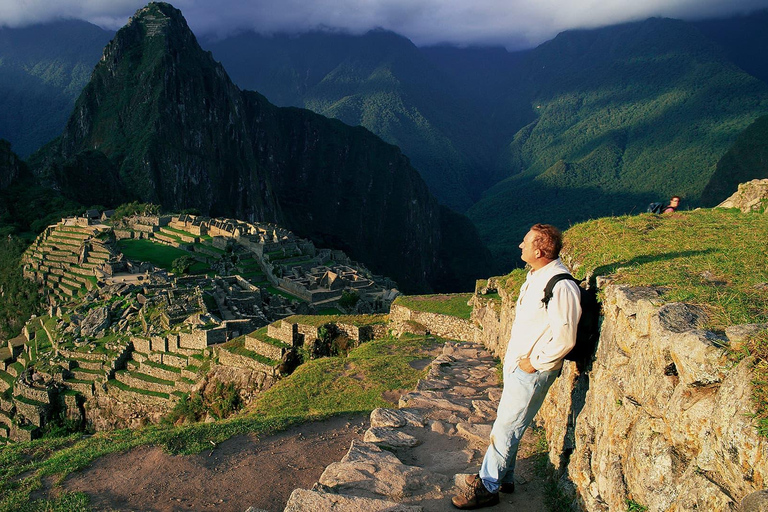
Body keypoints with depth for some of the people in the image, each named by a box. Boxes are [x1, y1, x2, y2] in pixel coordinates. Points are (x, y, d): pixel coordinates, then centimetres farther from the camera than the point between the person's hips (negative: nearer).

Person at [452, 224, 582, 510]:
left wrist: (534, 362, -16)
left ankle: (488, 488, 13)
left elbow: (564, 339, -25)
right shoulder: (536, 276, 6)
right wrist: (514, 357, 13)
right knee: (505, 421, 18)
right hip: (516, 362, 9)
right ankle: (503, 477, 33)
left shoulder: (560, 286, -25)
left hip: (532, 370, -9)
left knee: (506, 427, 0)